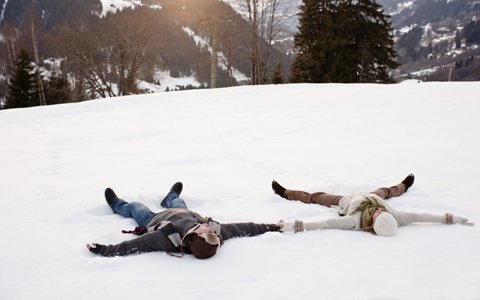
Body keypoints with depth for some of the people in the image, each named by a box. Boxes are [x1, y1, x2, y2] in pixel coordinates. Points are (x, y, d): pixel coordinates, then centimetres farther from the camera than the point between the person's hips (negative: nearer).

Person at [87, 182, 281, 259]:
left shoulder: (167, 238, -52)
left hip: (156, 220, -3)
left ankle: (118, 206, 62)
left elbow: (129, 247, -46)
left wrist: (102, 250, -40)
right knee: (176, 201, 35)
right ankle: (169, 198, 73)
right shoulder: (218, 233, -44)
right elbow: (242, 228, -29)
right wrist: (270, 227, -18)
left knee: (134, 206, 26)